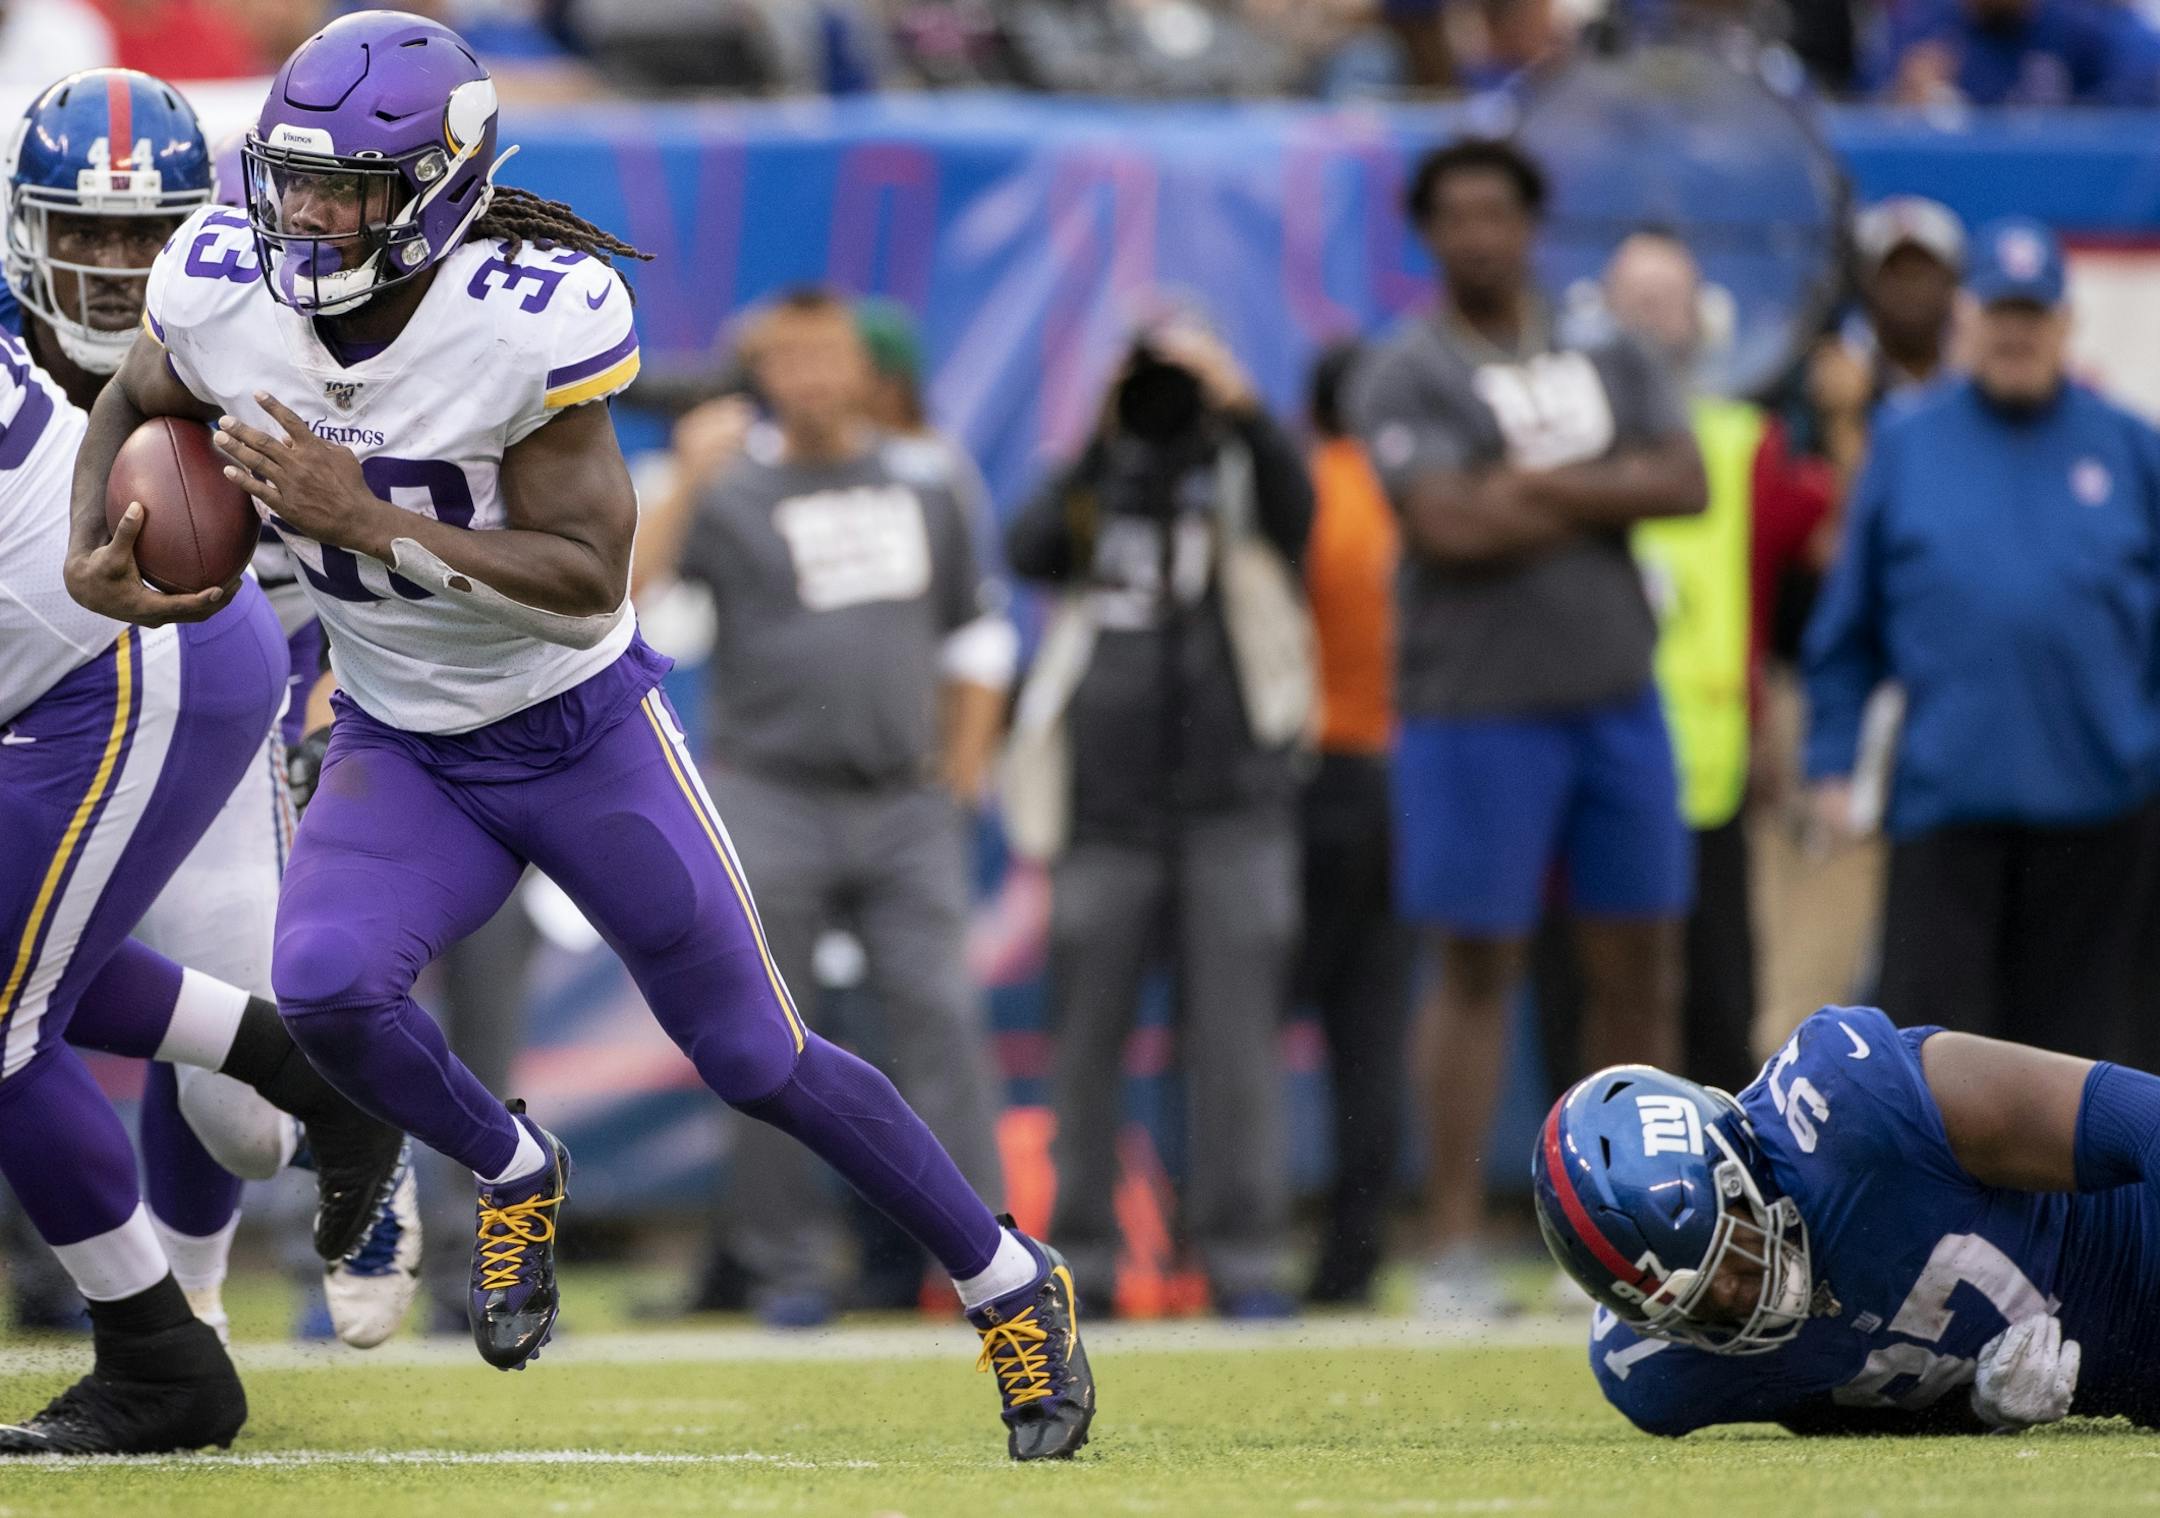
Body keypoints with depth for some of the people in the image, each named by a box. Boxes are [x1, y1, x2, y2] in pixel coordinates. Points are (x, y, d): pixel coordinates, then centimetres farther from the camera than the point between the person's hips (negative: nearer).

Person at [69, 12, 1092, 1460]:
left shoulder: (533, 323, -28)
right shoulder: (221, 295, -15)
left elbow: (588, 583, -27)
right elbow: (135, 405, 9)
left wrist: (369, 521, -35)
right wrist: (93, 553, -11)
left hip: (580, 733, -3)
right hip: (398, 753, 3)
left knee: (755, 1057, 4)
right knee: (326, 985, -25)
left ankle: (1013, 1285, 25)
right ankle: (513, 1172, 6)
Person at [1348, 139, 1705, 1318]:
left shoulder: (1610, 358, 13)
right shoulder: (1407, 378, -3)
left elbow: (1688, 483, 0)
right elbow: (1452, 526, -17)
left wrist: (1544, 485, -12)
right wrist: (1612, 495, -7)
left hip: (1617, 698, 5)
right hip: (1477, 705, -5)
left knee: (1640, 965, 7)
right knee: (1476, 967, -4)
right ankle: (1454, 1244, -1)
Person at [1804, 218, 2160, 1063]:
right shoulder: (1907, 447, 6)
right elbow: (1847, 630, 9)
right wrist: (1831, 764, 4)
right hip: (1946, 795, -1)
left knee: (2073, 1027, 7)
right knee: (1930, 1025, -6)